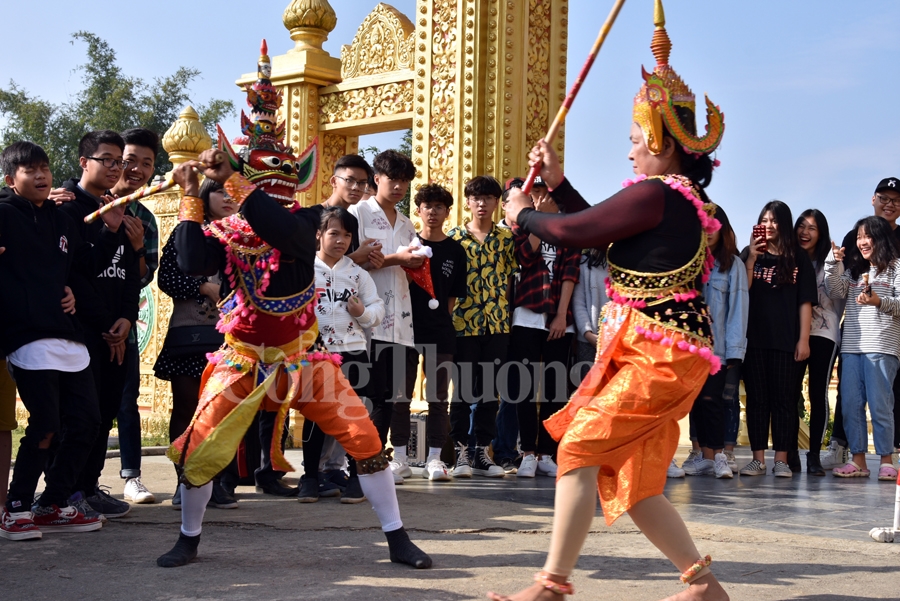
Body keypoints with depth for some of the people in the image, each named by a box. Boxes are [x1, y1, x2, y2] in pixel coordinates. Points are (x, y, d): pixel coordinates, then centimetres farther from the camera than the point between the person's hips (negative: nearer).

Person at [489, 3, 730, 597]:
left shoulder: (656, 194, -16)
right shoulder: (682, 196, 16)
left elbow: (576, 231, -14)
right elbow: (599, 229, 23)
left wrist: (524, 215, 5)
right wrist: (559, 182, 19)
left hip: (659, 354, -10)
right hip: (657, 352, 10)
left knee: (581, 449, -11)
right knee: (630, 479, 11)